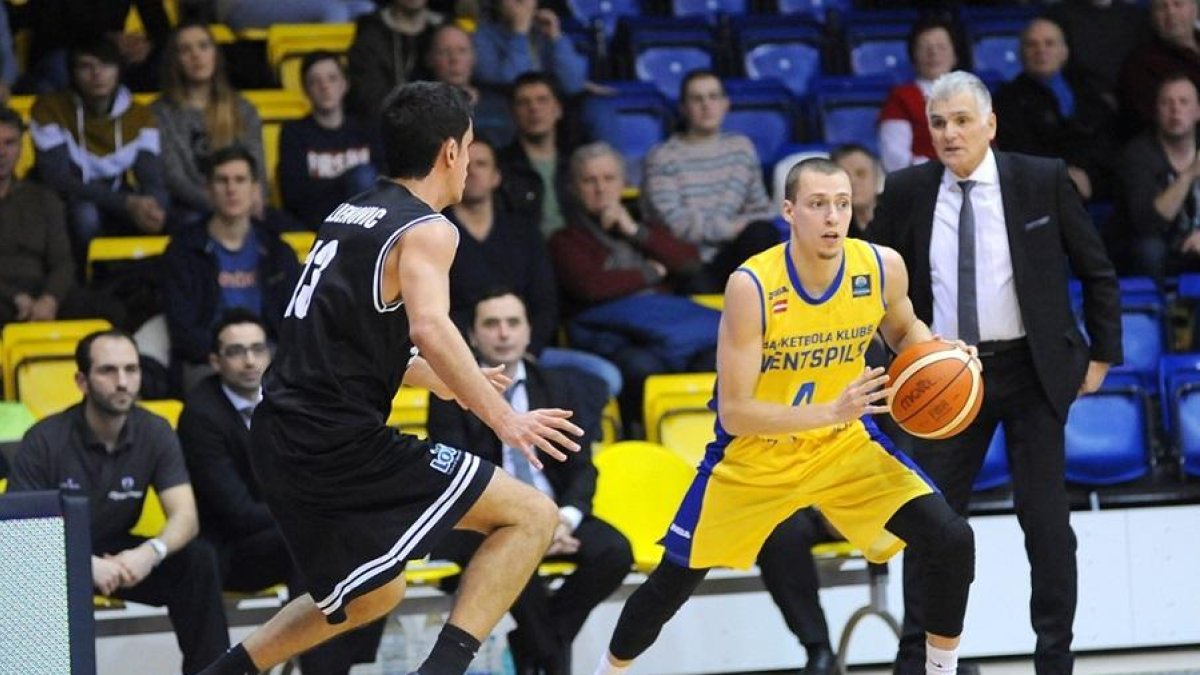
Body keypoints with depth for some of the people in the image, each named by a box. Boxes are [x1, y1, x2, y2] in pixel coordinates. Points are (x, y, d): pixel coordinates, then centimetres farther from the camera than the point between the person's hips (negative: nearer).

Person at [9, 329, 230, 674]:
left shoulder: (155, 432, -7)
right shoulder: (45, 440, -17)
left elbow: (185, 517, -13)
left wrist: (151, 552, -37)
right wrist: (87, 565, -39)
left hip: (117, 554, 4)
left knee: (197, 561, -21)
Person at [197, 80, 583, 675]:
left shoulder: (349, 215, 18)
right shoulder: (426, 229, -8)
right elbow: (430, 327, -26)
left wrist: (439, 380, 35)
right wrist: (501, 418, -25)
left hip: (279, 441, 9)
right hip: (341, 442, -9)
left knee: (374, 593, 29)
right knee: (532, 515, -5)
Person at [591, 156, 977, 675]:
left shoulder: (882, 268, -16)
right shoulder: (752, 286, -27)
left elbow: (903, 331, 10)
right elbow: (734, 413, -27)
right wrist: (830, 411, -39)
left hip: (843, 443, 3)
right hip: (753, 454, -3)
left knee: (953, 541, -13)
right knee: (675, 579, 7)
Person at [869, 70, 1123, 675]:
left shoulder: (1043, 181, -5)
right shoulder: (906, 193, 0)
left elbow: (1097, 272, 4)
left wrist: (1102, 353, 2)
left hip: (1033, 370, -2)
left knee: (1045, 515, 0)